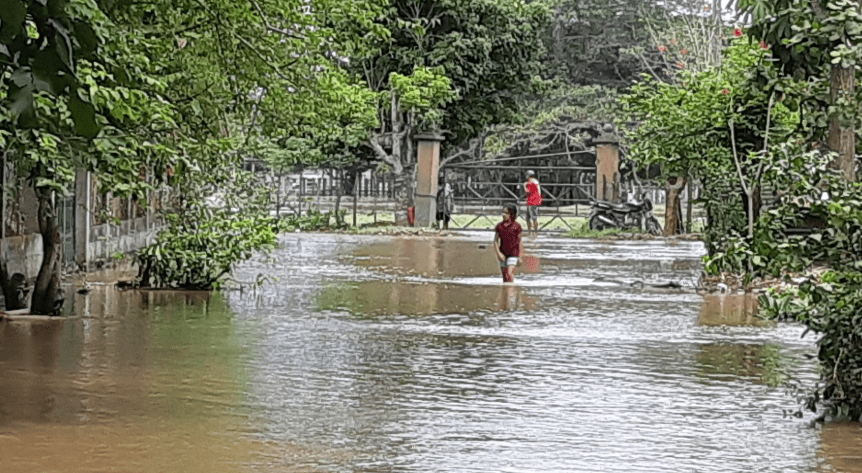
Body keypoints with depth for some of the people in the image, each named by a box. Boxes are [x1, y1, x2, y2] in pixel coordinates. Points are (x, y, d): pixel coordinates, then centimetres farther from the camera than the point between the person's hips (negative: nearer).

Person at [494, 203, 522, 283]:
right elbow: (496, 241, 3)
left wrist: (520, 257, 2)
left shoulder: (516, 226, -5)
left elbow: (519, 241, 1)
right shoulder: (499, 226, 2)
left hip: (513, 254, -4)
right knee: (505, 277, 8)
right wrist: (498, 253, -12)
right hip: (503, 255, 4)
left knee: (509, 274, -18)